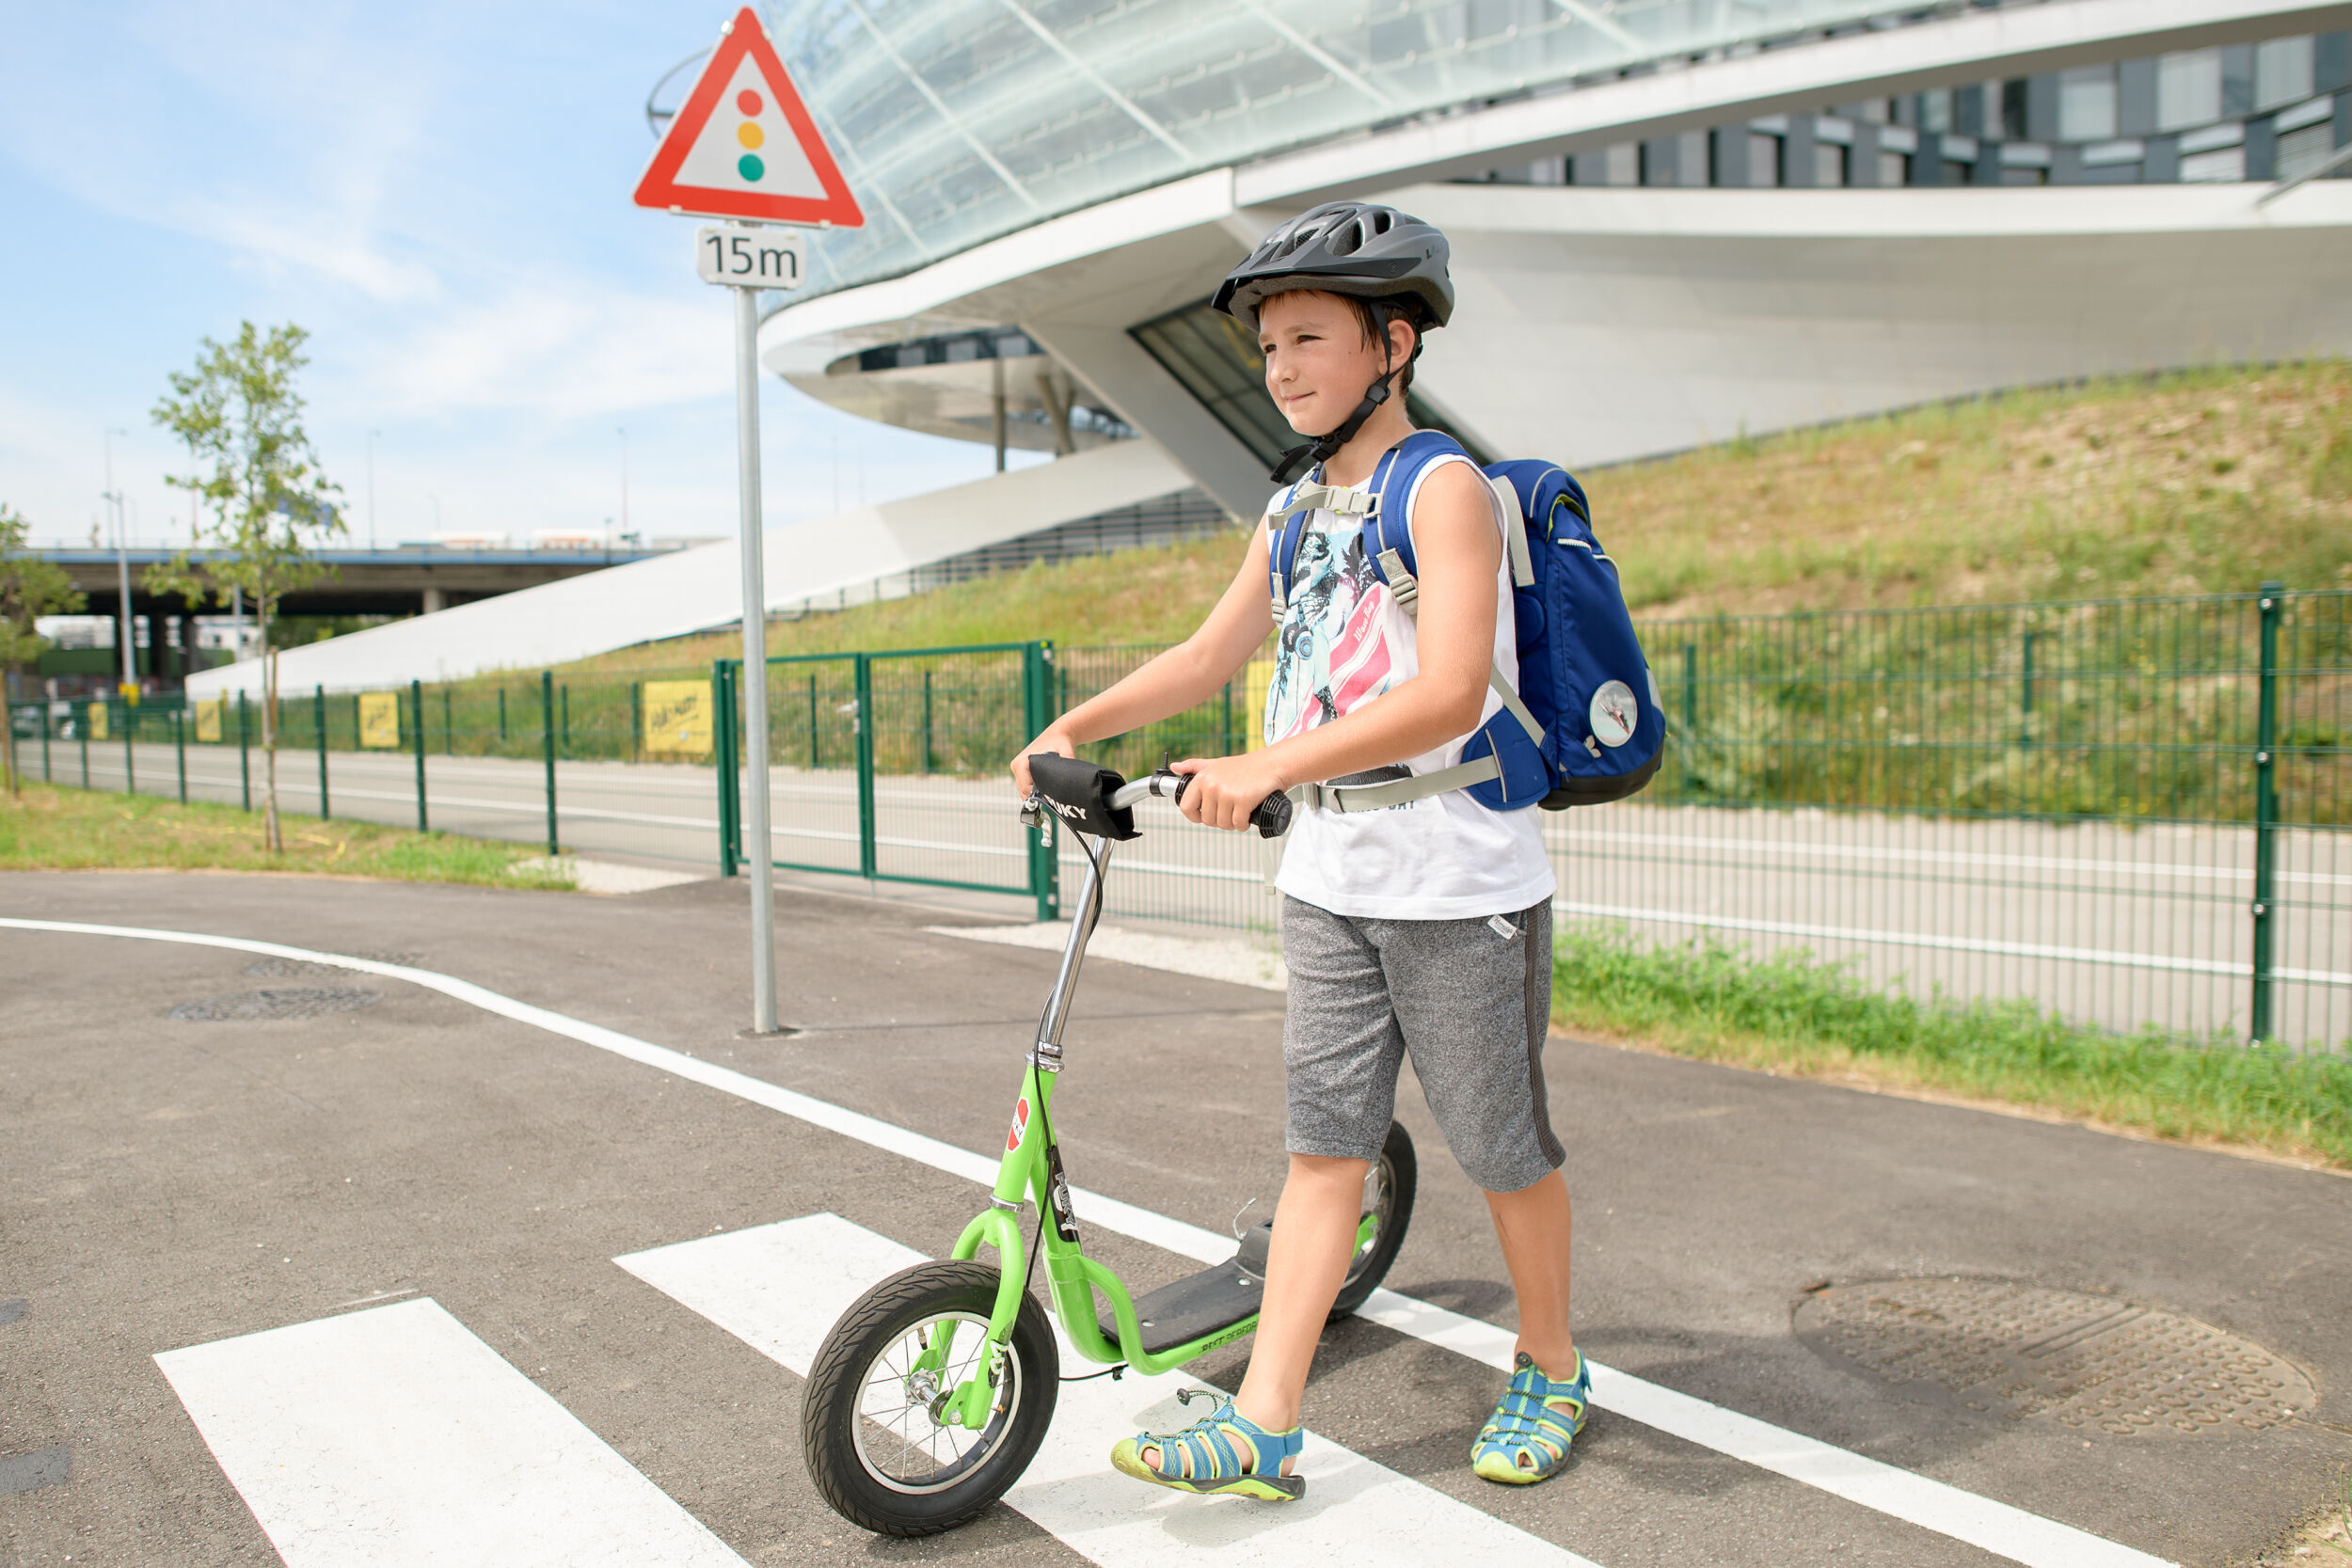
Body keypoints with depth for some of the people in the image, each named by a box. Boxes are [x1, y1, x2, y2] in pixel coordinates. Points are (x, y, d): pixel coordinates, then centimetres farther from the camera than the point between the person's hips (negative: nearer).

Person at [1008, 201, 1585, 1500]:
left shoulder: (1445, 489, -11)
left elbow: (1448, 692, -24)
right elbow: (1209, 655, 19)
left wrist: (1270, 765, -33)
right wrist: (1076, 726, 8)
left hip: (1460, 885, -6)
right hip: (1328, 883, 7)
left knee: (1502, 1146, 8)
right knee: (1322, 1144, 7)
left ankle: (1549, 1372, 30)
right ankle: (1261, 1427, 10)